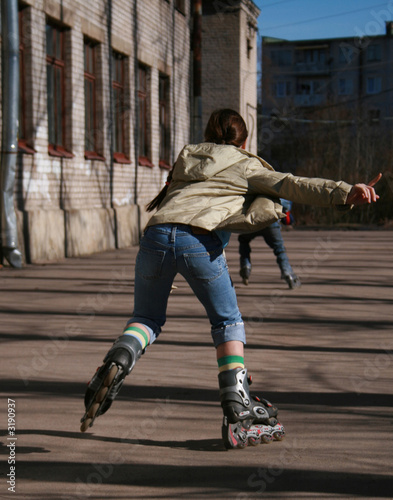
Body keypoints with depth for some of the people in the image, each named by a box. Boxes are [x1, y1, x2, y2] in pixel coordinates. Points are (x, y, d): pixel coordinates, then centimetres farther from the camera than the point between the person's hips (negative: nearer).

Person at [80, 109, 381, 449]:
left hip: (157, 233, 3)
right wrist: (346, 193, -3)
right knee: (228, 322, 15)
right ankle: (238, 410, 6)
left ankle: (118, 361, -11)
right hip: (201, 241, -3)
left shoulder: (186, 157, 32)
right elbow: (291, 185, 6)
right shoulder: (247, 166, 19)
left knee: (147, 319, 21)